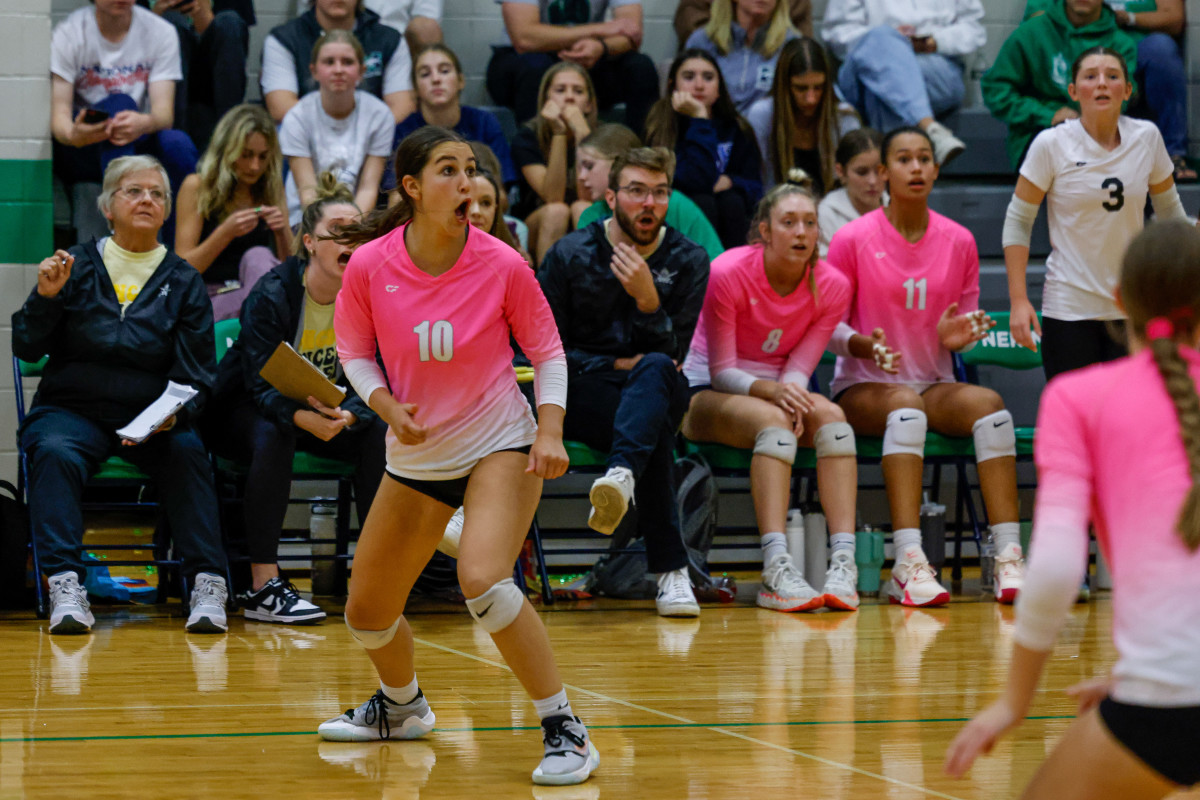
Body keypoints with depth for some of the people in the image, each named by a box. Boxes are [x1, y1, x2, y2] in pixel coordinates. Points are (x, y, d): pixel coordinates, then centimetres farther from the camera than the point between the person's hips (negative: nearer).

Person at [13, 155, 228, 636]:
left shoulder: (184, 283, 9)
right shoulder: (77, 266, 7)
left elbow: (197, 375, 3)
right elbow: (25, 349, 3)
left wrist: (172, 414, -18)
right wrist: (46, 297, -14)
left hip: (151, 418, 0)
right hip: (71, 411, 0)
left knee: (187, 451, -31)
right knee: (55, 453, -33)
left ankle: (207, 586, -32)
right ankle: (66, 587, -39)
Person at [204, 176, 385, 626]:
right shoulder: (272, 294, -20)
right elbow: (262, 384, -25)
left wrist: (346, 416, -35)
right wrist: (305, 418, -46)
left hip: (337, 410, 4)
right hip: (246, 409, -4)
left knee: (379, 433, -23)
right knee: (273, 438, -36)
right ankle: (263, 587, -37)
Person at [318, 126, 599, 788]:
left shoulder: (503, 267, -16)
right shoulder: (369, 266, -13)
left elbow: (548, 352, -3)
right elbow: (354, 352, 3)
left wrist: (550, 431, -17)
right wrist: (389, 407, -15)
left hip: (500, 446, -4)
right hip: (414, 457, 4)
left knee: (482, 580, -30)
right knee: (367, 612, 13)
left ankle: (565, 732, -18)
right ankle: (401, 705, 47)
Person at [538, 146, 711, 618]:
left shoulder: (688, 262, 4)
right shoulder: (570, 255, 0)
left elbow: (672, 356, -2)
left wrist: (648, 300, -19)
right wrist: (613, 364, -10)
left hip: (656, 397, 1)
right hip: (581, 395, -1)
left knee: (656, 368, -38)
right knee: (656, 434, -37)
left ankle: (621, 475, -63)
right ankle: (670, 569, -44)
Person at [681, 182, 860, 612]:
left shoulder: (832, 286, -7)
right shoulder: (728, 273, -19)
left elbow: (799, 368, -6)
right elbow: (721, 371, -16)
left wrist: (791, 393, -30)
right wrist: (771, 392, -36)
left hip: (774, 391, 4)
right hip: (706, 394, -4)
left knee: (830, 415, -29)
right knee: (773, 421, -36)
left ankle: (844, 563, -41)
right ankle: (776, 570, -49)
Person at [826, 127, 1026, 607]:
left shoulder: (959, 242, 7)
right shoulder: (853, 239, -3)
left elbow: (965, 325, 14)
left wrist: (956, 336, -11)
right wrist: (862, 345, -22)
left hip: (934, 387, 3)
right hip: (863, 387, -3)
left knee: (989, 404, -29)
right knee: (905, 404, -38)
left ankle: (1009, 559, -35)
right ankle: (909, 563, -48)